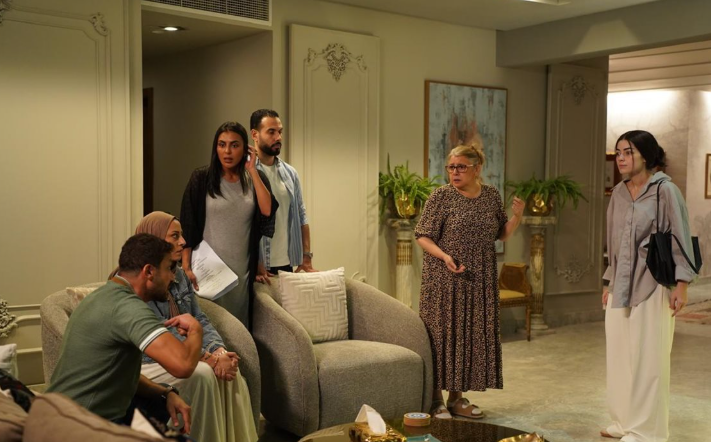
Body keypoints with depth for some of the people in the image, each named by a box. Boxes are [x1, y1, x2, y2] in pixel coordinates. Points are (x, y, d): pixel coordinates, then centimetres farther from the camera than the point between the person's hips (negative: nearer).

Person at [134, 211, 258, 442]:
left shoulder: (180, 276, 11)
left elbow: (200, 320, 7)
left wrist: (219, 350, -13)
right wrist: (209, 358, -25)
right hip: (147, 363, -7)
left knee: (230, 370, -18)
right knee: (202, 374, -29)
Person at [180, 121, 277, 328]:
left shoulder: (256, 179, 6)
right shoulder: (201, 179, -1)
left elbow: (268, 211, -11)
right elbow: (187, 226, -2)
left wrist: (252, 171, -8)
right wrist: (186, 266, -8)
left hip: (243, 271, 2)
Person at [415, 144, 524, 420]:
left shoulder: (492, 195, 6)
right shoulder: (441, 196, -7)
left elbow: (502, 234, 13)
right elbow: (423, 236, -7)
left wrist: (517, 216, -5)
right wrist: (445, 256, -23)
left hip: (479, 281, 5)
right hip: (444, 280, -5)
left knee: (471, 335, 9)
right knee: (441, 334, -1)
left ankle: (456, 397, 21)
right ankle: (436, 399, 10)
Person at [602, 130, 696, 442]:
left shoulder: (664, 190, -7)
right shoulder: (618, 193, 11)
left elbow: (680, 239, -9)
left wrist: (681, 284, -15)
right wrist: (609, 283, 18)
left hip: (652, 285, -6)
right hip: (621, 286, 6)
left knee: (648, 358, -1)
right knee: (621, 356, 9)